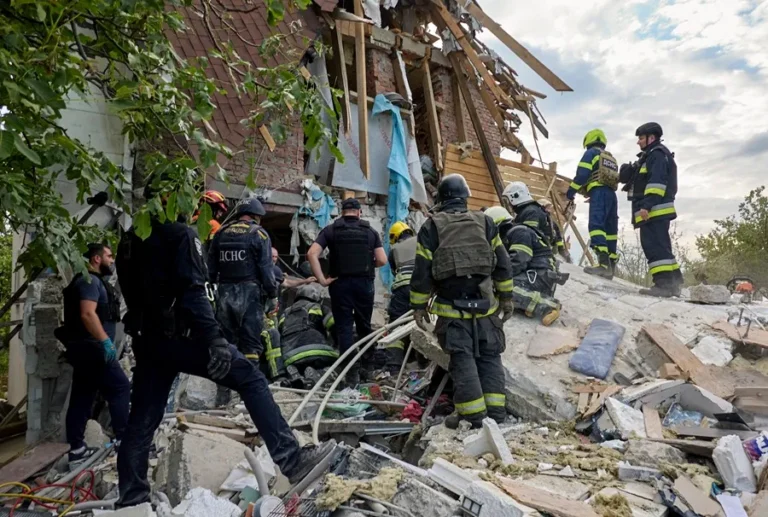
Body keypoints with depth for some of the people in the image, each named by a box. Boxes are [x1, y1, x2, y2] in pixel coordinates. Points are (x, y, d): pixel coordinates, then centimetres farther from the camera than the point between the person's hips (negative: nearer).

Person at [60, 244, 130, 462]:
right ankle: (122, 438, -5)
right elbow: (87, 314, -23)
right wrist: (105, 341, -27)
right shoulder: (90, 280, -10)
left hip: (86, 348, 10)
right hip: (91, 347, -10)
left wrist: (103, 342, 27)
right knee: (121, 388, -7)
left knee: (82, 397, 9)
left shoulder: (95, 282, 22)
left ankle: (76, 448, 13)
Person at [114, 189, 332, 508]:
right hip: (179, 336, -8)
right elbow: (192, 293, -20)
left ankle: (130, 500, 22)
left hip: (147, 339, 9)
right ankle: (290, 460, -12)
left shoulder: (129, 240, 16)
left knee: (142, 420, 13)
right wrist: (215, 339, -23)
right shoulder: (179, 233, -10)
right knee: (251, 379, -7)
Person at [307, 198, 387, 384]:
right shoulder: (370, 231, 4)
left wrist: (322, 280, -9)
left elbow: (312, 254, -11)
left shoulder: (331, 230, 1)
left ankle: (351, 372, 0)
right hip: (365, 283, 2)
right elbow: (382, 260, -2)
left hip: (340, 283, -1)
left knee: (344, 327, 3)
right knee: (364, 326, 16)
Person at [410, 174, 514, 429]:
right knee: (490, 356, 11)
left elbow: (422, 271, -3)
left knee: (462, 360, 3)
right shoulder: (484, 222, 6)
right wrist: (506, 297, 14)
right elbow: (502, 264, 7)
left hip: (452, 307, -2)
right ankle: (495, 410, 12)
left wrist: (419, 306, 4)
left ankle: (473, 415, 3)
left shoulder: (431, 227, -1)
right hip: (485, 304, 3)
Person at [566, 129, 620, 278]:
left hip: (599, 193, -9)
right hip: (612, 194, 9)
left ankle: (603, 262, -36)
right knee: (609, 229, 9)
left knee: (596, 225, -20)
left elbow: (582, 174, -6)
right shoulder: (611, 158, 31)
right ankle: (611, 264, 7)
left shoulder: (591, 153, 8)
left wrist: (572, 190, 0)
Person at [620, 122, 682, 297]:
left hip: (654, 210, -11)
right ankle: (673, 282, 14)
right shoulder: (651, 156, 27)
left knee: (654, 247, -16)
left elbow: (657, 182, -18)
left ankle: (663, 283, -21)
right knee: (661, 247, 11)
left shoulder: (657, 154, -5)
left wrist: (646, 205, -25)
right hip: (656, 210, 11)